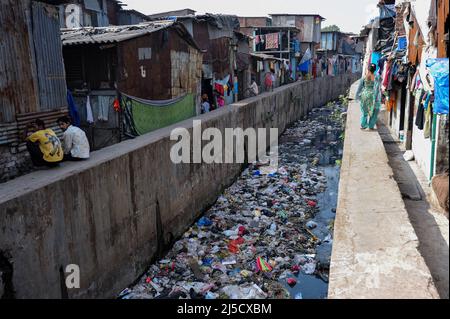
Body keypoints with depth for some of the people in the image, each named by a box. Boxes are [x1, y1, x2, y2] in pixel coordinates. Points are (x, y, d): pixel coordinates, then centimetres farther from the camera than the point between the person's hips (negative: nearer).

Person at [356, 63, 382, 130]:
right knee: (374, 112, 12)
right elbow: (377, 88, -11)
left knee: (364, 111, 15)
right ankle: (371, 126, 12)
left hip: (365, 95, 2)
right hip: (372, 95, -2)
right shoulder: (376, 77, -8)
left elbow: (360, 87, 1)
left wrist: (357, 95, 12)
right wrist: (376, 98, -7)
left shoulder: (364, 77, -3)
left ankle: (363, 125, 15)